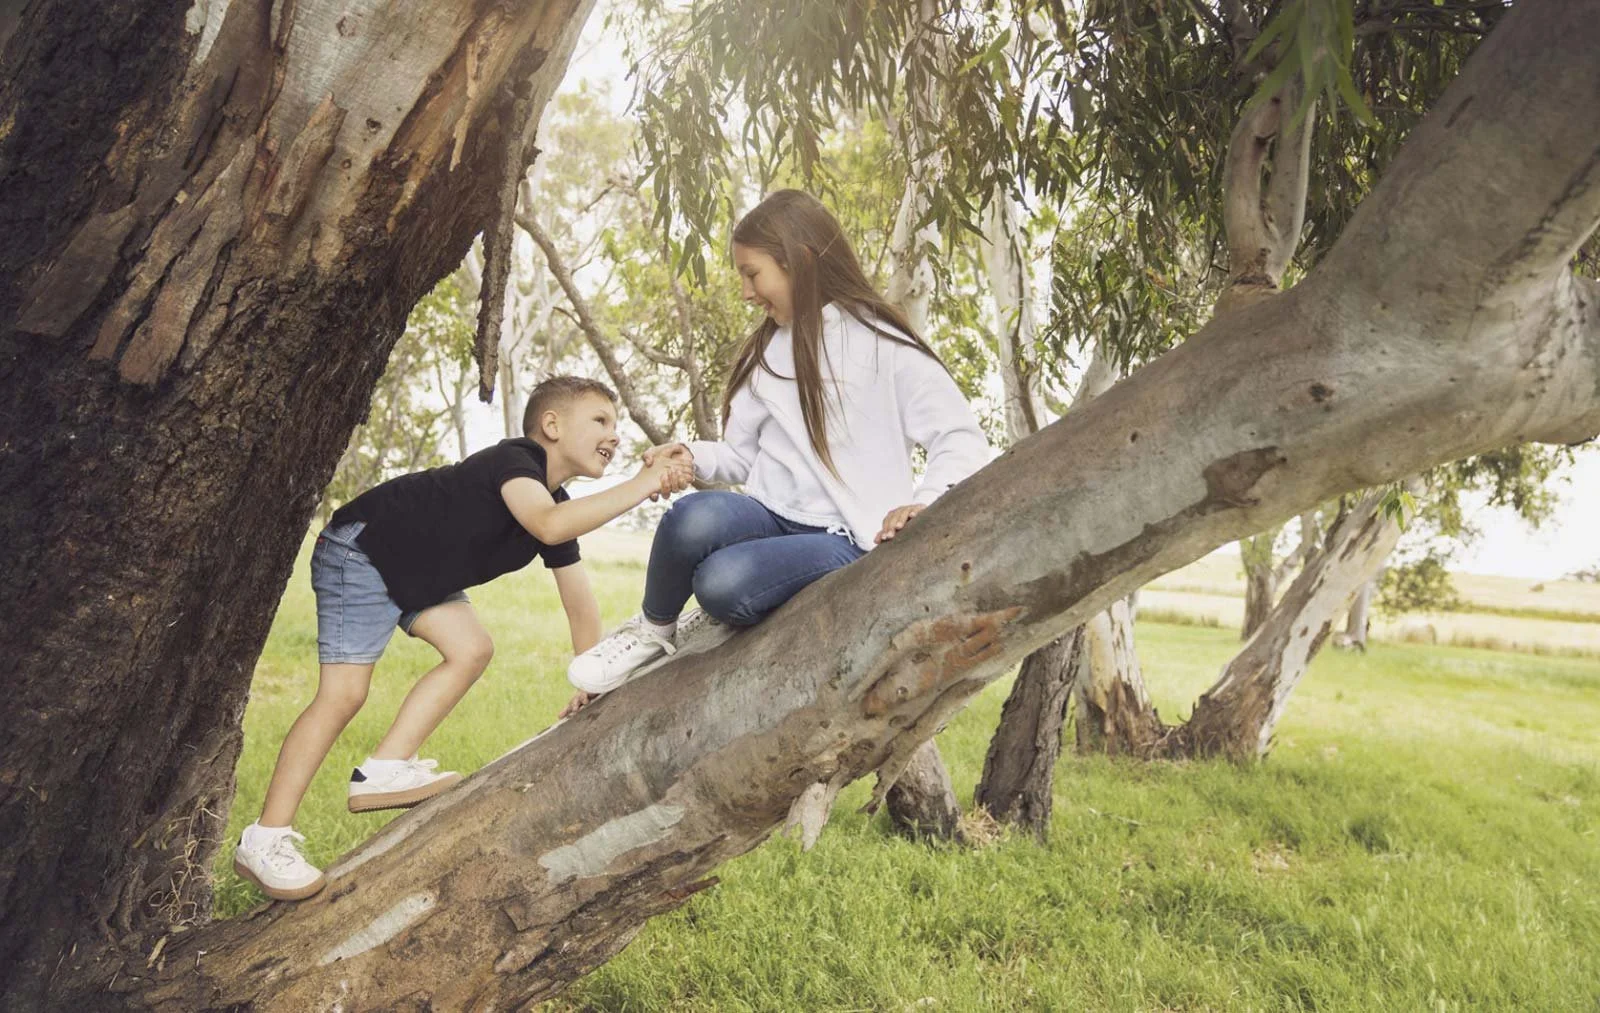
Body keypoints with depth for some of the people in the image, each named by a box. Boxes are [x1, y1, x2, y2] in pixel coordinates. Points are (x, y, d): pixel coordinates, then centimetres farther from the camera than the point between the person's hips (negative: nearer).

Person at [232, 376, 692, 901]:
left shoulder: (560, 506, 0)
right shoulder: (513, 459, -25)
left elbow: (579, 602, 5)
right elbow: (548, 526, -47)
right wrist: (641, 485, -44)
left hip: (416, 573, 9)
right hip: (359, 551, -9)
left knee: (471, 650, -5)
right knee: (343, 695, -12)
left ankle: (384, 770, 0)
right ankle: (263, 841, -4)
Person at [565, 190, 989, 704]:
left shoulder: (882, 345, -4)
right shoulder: (766, 350, 17)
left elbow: (963, 441, -8)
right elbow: (747, 455, 16)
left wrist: (922, 503, -26)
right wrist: (696, 456, -5)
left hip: (844, 539, -5)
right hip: (772, 516, 5)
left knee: (722, 584, -34)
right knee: (693, 518, -32)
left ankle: (679, 628, 0)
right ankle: (653, 631, -5)